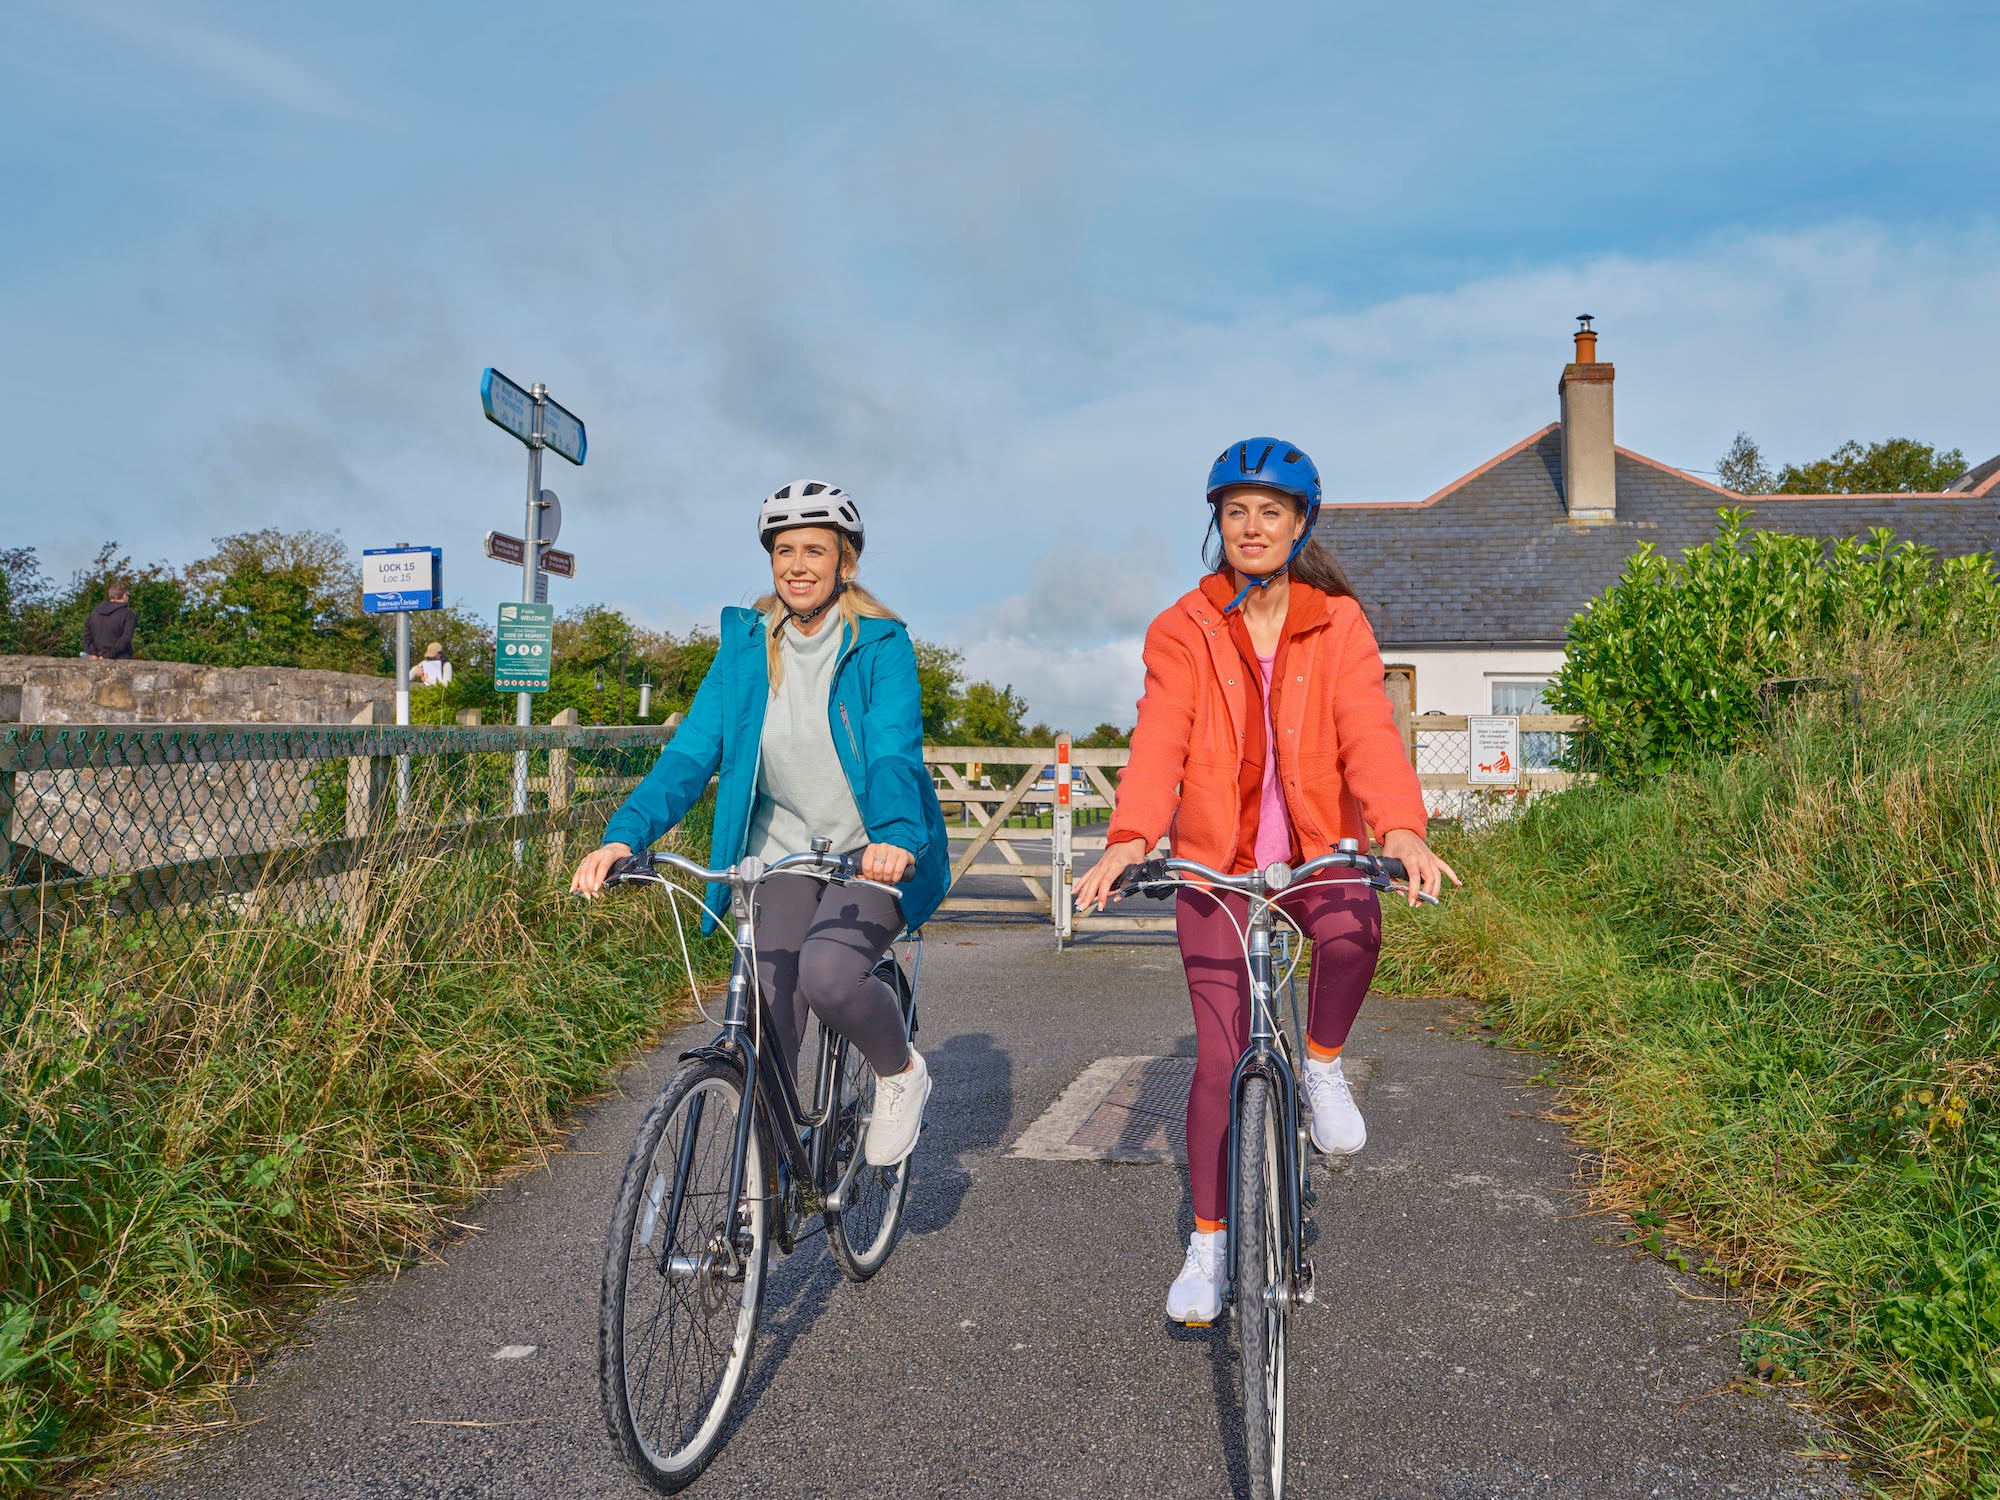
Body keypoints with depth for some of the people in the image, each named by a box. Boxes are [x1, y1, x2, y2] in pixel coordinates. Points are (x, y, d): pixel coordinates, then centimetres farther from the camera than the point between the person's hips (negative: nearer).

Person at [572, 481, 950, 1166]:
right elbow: (691, 752, -7)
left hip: (873, 852, -3)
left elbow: (895, 751, -23)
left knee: (829, 969, -30)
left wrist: (895, 837, -44)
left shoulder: (881, 646, -9)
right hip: (780, 851, 3)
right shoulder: (746, 646, 1)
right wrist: (623, 835, -24)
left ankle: (902, 1073, 2)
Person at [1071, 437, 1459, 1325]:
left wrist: (1401, 827, -35)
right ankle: (1208, 1245, 15)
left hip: (1318, 852, 0)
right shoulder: (1183, 631, -2)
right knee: (1220, 1058, -2)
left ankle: (1322, 1065, -3)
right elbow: (1160, 739, -17)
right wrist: (1129, 837, -36)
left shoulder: (1338, 623, -1)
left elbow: (1368, 730, -15)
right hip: (1218, 860, 0)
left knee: (1355, 932, -34)